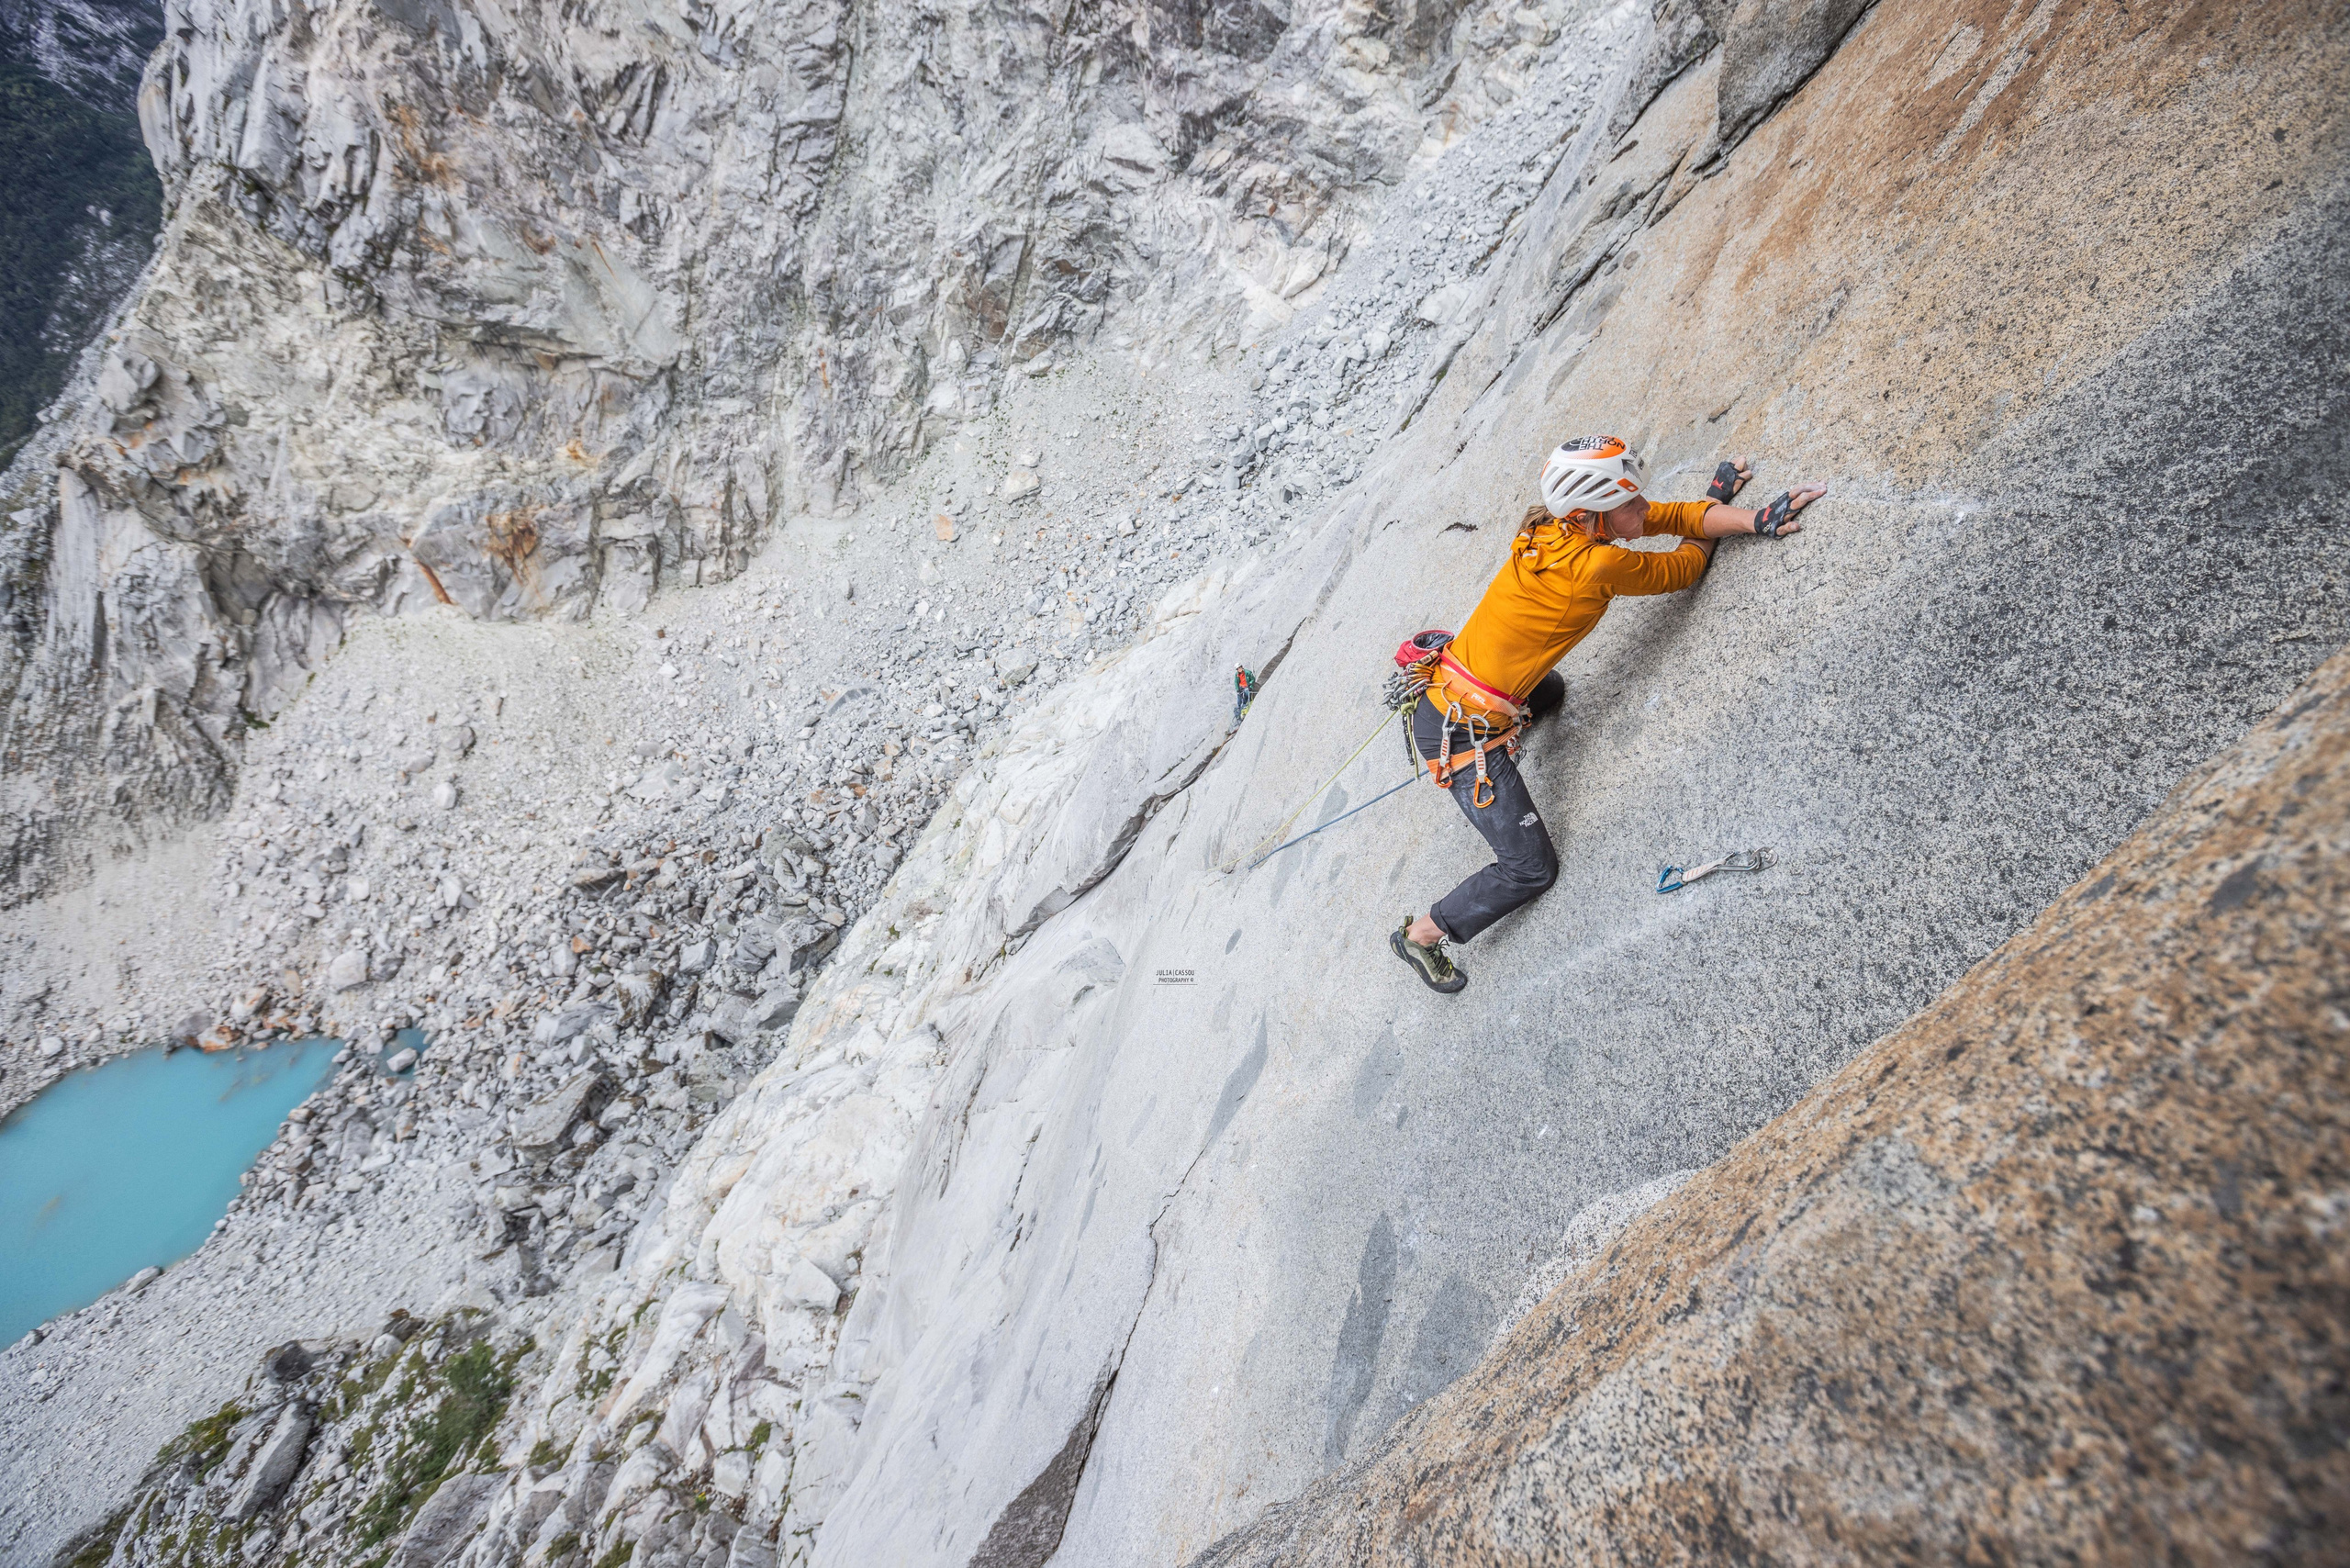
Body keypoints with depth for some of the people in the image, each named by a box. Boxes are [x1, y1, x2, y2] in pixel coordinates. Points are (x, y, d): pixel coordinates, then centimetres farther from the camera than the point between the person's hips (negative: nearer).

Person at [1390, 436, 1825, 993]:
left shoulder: (1552, 527, -2)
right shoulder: (1600, 565, -25)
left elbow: (1677, 515, 3)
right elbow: (1684, 568, -4)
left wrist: (1755, 519, -11)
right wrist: (1715, 497, 12)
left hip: (1438, 690, 9)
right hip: (1462, 730, -9)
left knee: (1549, 690, 41)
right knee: (1532, 869, 3)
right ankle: (1420, 934, 17)